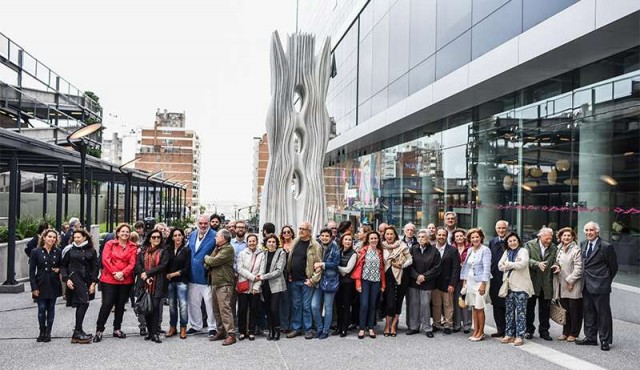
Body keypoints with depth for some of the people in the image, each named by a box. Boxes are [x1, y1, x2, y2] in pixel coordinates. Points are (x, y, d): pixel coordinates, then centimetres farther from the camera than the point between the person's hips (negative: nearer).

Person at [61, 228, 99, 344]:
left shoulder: (91, 251, 9)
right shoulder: (70, 249, 4)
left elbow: (95, 267, 8)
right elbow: (63, 265, 6)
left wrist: (93, 282, 1)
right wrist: (66, 279, -6)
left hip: (86, 281, 4)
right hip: (74, 280, -3)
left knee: (81, 305, 7)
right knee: (84, 303, -15)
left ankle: (78, 332, 16)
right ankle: (78, 332, -12)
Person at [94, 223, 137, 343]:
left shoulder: (133, 247, 6)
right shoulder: (110, 244, 3)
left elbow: (132, 263, -2)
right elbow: (105, 260, -6)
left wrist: (122, 273, -15)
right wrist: (115, 273, -14)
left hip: (126, 280, 2)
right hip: (109, 279, -2)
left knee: (121, 305, 10)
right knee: (107, 304, -5)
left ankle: (117, 329, 22)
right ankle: (99, 330, 5)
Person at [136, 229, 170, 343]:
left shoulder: (164, 251, 6)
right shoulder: (143, 251, 14)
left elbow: (162, 266, -6)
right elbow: (138, 265, 4)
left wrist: (147, 273, -10)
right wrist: (145, 278, -11)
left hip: (157, 284, -3)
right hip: (145, 283, 3)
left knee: (155, 307, -7)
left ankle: (154, 333, -2)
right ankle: (149, 331, 16)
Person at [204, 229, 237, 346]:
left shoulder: (228, 249, -10)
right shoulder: (217, 248, 19)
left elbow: (215, 261, -16)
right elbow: (207, 263, 15)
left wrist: (207, 258, 2)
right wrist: (209, 260, -7)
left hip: (224, 283, -9)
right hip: (215, 282, 9)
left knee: (225, 309, -12)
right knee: (217, 310, 13)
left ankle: (231, 334, -10)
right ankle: (221, 332, 22)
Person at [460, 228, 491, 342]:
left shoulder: (485, 250, -9)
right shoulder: (470, 250, 11)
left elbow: (487, 268, -13)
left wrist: (483, 284, -17)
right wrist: (464, 281, 11)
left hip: (481, 281, -6)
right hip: (470, 281, 6)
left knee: (479, 308, -3)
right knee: (474, 307, 9)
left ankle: (481, 332, 6)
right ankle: (475, 331, 14)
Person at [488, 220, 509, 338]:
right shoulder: (492, 242, 12)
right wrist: (490, 274, 9)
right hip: (495, 278, 5)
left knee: (507, 305, 0)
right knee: (496, 305, 9)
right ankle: (500, 329, 18)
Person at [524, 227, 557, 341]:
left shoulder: (554, 249, 7)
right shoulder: (530, 245, -2)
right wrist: (537, 264, -26)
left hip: (546, 284, 2)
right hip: (532, 282, -2)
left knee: (545, 309, 7)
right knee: (529, 307, 7)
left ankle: (544, 331, 18)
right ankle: (529, 330, 18)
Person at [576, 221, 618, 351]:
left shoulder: (606, 247, -10)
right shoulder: (582, 245, 10)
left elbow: (613, 267, -2)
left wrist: (606, 281, 4)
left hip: (600, 287, -6)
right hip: (586, 286, 7)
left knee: (603, 314, 2)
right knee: (589, 313, 13)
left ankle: (605, 340, 11)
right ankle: (590, 338, 23)